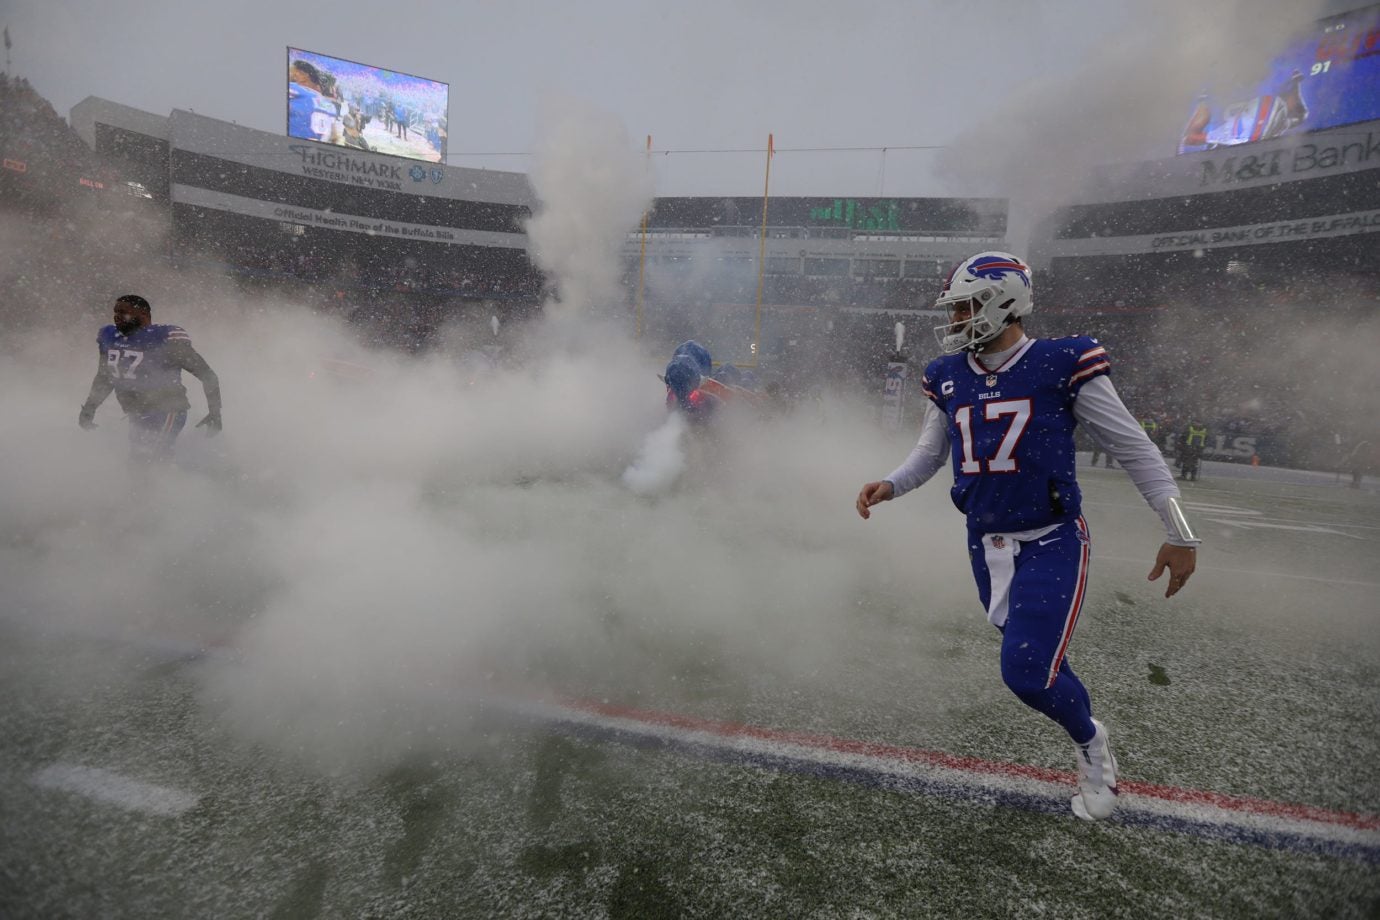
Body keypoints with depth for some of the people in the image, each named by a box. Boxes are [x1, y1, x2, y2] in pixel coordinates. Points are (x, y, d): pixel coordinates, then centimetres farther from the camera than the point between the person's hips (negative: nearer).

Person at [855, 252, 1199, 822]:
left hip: (1051, 544, -5)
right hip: (986, 545, 5)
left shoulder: (1061, 366, -12)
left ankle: (1091, 745, 22)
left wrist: (1179, 535, -5)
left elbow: (1134, 449, -6)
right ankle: (1088, 740, 44)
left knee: (1027, 672, -12)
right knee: (1033, 661, 14)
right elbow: (928, 455, 14)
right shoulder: (948, 379, 2)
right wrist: (888, 486, -6)